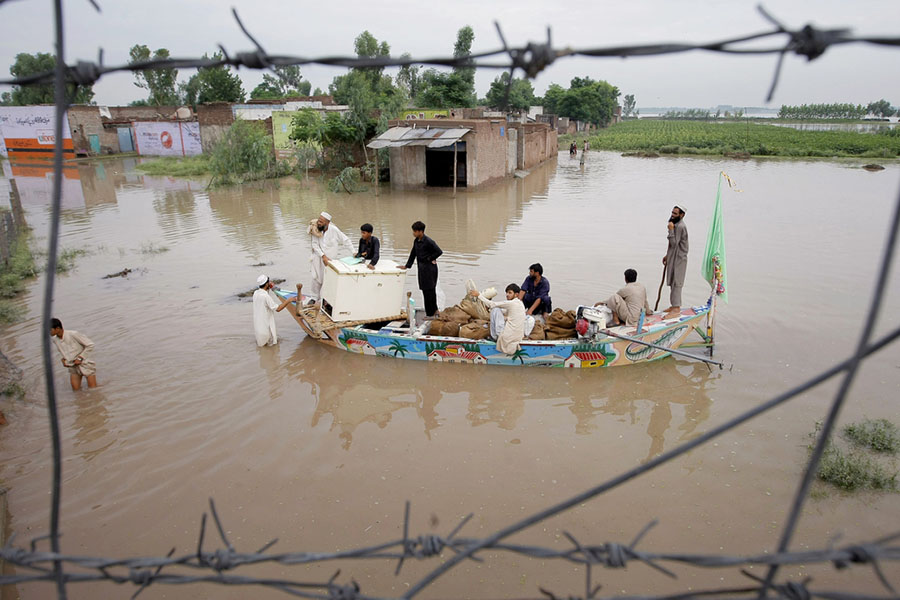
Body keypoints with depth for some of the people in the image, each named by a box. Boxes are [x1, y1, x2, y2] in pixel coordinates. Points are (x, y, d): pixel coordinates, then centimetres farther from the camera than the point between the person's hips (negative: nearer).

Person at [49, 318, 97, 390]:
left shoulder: (73, 334, -23)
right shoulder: (54, 339, -3)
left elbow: (90, 345, -17)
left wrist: (80, 358, -17)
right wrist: (63, 359, 1)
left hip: (85, 365, -5)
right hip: (73, 368, 5)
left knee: (93, 390, -2)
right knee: (76, 390, 3)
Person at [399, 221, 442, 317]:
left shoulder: (428, 241, -16)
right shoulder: (416, 241, 9)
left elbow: (439, 251, -17)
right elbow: (413, 254, 18)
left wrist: (429, 258, -11)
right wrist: (407, 266, 16)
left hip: (429, 268, -9)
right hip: (421, 267, 9)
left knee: (429, 290, -5)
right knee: (424, 290, 11)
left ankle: (431, 313, 1)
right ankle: (434, 310, 21)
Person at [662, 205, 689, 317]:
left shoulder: (680, 226, -18)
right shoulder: (676, 225, 15)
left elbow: (674, 243, -23)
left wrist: (671, 230, -23)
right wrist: (667, 255, 23)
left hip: (679, 259, -10)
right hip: (673, 257, 10)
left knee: (676, 283, -10)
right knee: (673, 283, 14)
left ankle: (676, 308, -8)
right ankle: (675, 305, 22)